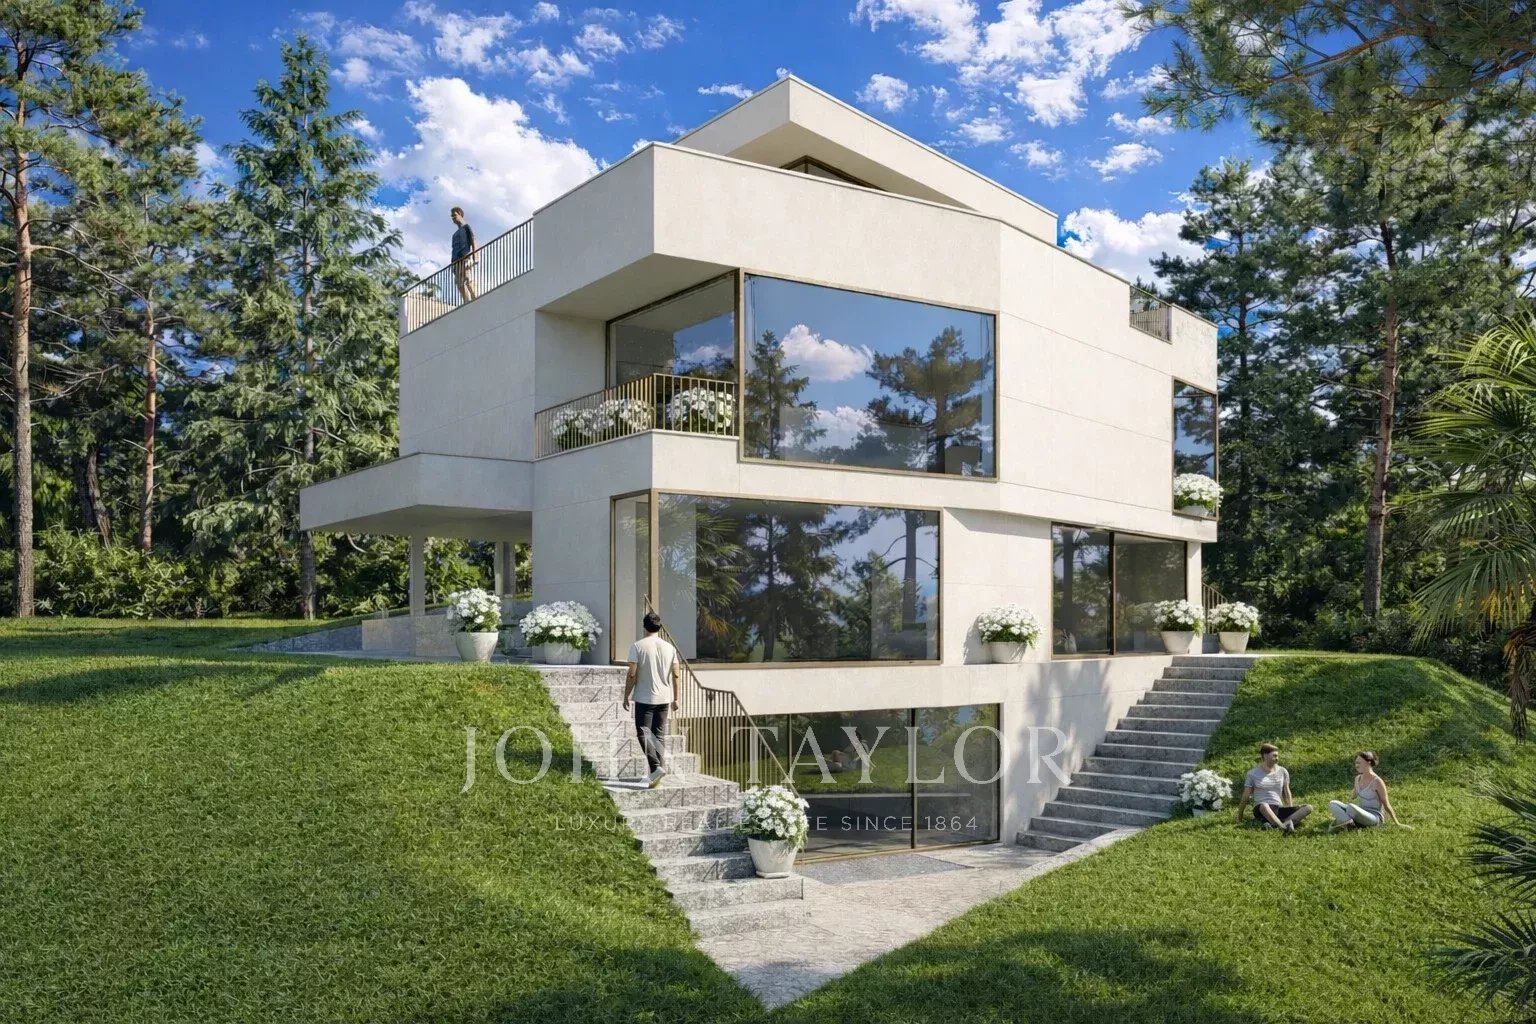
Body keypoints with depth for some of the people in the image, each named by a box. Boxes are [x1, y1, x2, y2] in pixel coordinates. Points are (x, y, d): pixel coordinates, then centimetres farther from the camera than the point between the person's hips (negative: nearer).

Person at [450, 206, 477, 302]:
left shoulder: (466, 227, 8)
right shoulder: (456, 233, 28)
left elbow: (473, 242, -3)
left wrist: (475, 257, -16)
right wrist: (453, 264, 15)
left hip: (466, 259, -8)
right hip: (457, 261, 8)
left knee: (468, 282, -18)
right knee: (460, 285, -3)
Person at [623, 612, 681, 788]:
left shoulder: (637, 646, -9)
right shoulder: (669, 647, 4)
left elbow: (632, 674, -12)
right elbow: (677, 675, 4)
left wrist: (626, 696, -2)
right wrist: (675, 699, 13)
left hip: (644, 699, -4)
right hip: (664, 699, 4)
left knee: (643, 733, 1)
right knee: (659, 735, 10)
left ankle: (657, 766, -18)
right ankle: (657, 776, 12)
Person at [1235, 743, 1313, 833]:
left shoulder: (1282, 772, 12)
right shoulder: (1253, 774, 3)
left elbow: (1287, 793, 21)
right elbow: (1245, 797, 7)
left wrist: (1291, 812, 22)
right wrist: (1239, 817, 9)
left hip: (1278, 809, 4)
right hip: (1261, 811, -4)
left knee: (1308, 807, -19)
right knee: (1264, 806, -40)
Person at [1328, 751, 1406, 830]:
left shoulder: (1377, 782, -14)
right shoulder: (1358, 779, 7)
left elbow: (1386, 805, -7)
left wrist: (1397, 824, -4)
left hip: (1374, 818, -8)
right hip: (1360, 814, 8)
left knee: (1351, 807, -38)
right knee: (1332, 803, -13)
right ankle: (1349, 823, -30)